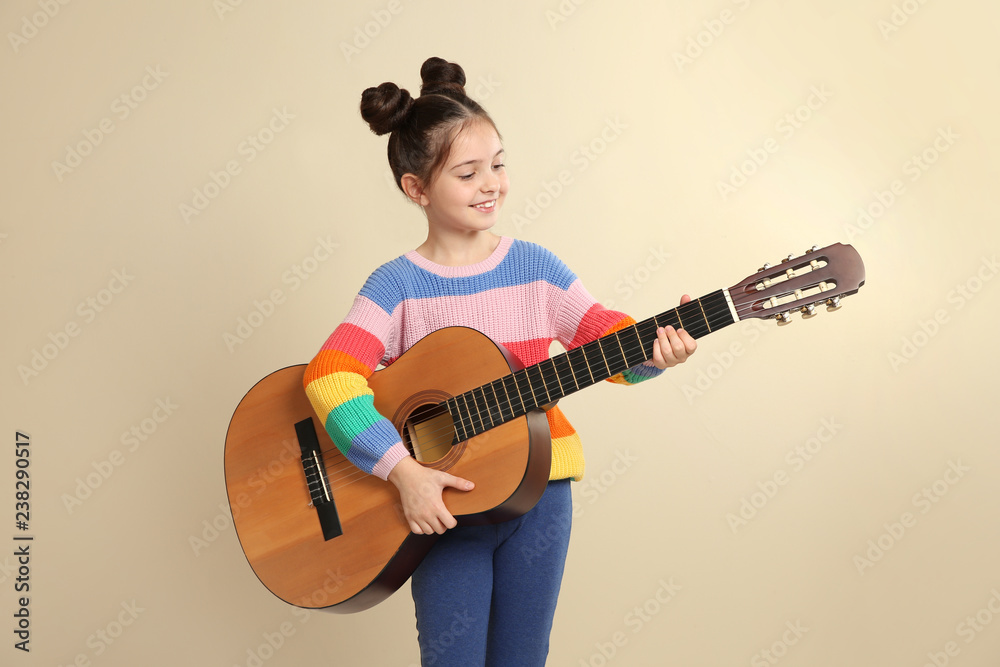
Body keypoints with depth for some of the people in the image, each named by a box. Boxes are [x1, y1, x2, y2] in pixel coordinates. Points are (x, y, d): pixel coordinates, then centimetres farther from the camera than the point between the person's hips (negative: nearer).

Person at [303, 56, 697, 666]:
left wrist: (654, 350, -23)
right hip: (441, 502, -2)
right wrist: (404, 470, -27)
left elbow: (607, 338, -1)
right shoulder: (398, 286, -8)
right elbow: (329, 376, -20)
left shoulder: (535, 267, 1)